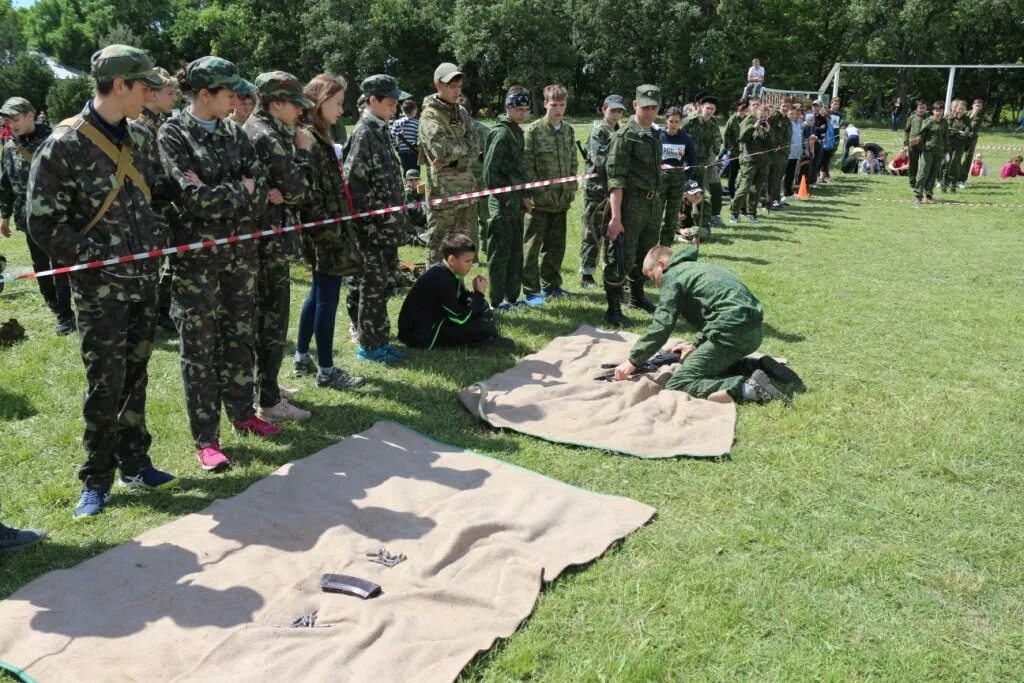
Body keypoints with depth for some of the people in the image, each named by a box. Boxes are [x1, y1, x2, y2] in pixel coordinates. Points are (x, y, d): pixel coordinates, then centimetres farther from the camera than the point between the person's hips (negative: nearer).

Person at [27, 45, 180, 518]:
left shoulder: (142, 139, 7)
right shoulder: (63, 145, -11)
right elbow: (43, 223, -11)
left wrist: (160, 237, 2)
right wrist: (99, 256, -14)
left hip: (144, 281, 5)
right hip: (99, 287, -5)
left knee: (135, 377, 13)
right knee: (105, 385, 0)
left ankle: (134, 463, 27)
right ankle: (97, 479, 16)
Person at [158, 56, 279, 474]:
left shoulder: (234, 133, 9)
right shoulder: (173, 135, -8)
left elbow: (260, 187, 1)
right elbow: (192, 195, -18)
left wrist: (217, 198, -12)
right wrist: (240, 191, -8)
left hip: (240, 250, 6)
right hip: (196, 254, -5)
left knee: (239, 335, 14)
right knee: (199, 346, 1)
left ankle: (242, 412, 31)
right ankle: (205, 438, 9)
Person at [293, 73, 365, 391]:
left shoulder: (321, 136, 14)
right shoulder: (309, 139, -17)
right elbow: (310, 192, -23)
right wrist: (329, 231, -21)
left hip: (330, 231, 10)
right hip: (327, 233, -10)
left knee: (319, 293, 18)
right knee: (327, 297, -2)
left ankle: (302, 357, 30)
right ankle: (325, 370, 8)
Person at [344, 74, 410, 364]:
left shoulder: (380, 130, 14)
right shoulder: (364, 134, -13)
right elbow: (352, 182, -18)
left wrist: (396, 217, 16)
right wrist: (373, 217, -16)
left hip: (387, 224, 9)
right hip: (373, 225, -8)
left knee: (383, 281, 14)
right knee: (373, 283, 0)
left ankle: (379, 337, 24)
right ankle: (369, 345, 10)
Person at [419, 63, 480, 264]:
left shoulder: (462, 112, 13)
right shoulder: (430, 115, -10)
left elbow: (475, 148, 3)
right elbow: (442, 150, -24)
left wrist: (454, 158, -14)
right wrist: (464, 146, -7)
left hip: (466, 185, 7)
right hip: (443, 188, -7)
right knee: (439, 242, -1)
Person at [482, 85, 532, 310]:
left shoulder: (517, 132, 14)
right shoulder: (500, 133, -14)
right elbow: (489, 172, -18)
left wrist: (523, 198, 13)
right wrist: (510, 198, -15)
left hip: (515, 202, 9)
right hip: (502, 204, -9)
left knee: (516, 252, 14)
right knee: (500, 253, -1)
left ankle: (512, 296, 23)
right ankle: (497, 300, 7)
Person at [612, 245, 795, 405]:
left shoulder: (673, 275, 1)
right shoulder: (696, 267, 28)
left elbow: (661, 327, -7)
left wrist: (633, 361, 0)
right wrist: (696, 346, 34)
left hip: (733, 332, -9)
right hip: (755, 329, 9)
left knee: (677, 385, -11)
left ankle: (749, 388, -22)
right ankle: (761, 366, 11)